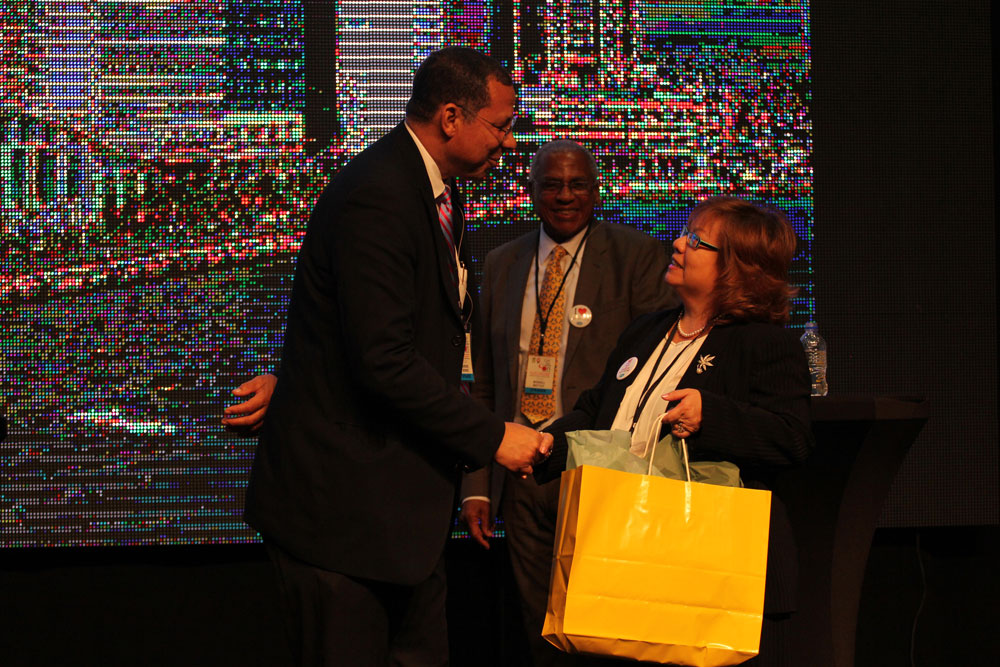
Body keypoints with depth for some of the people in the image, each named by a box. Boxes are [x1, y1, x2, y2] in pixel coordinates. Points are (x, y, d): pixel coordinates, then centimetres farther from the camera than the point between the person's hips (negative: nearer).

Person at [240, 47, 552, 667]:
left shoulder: (438, 192, 13)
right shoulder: (376, 197, -20)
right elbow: (383, 362, -25)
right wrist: (491, 435, -18)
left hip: (404, 495, 10)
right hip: (341, 500, -10)